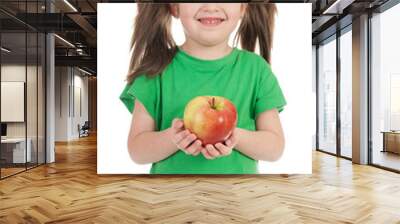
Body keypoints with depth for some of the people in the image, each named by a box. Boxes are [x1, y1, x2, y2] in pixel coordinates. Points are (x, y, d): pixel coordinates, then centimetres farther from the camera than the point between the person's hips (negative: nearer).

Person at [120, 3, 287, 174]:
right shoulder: (157, 69, -9)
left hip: (238, 171, 1)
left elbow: (275, 147, -6)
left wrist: (235, 136, -23)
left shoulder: (256, 68, -7)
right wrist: (174, 138, -26)